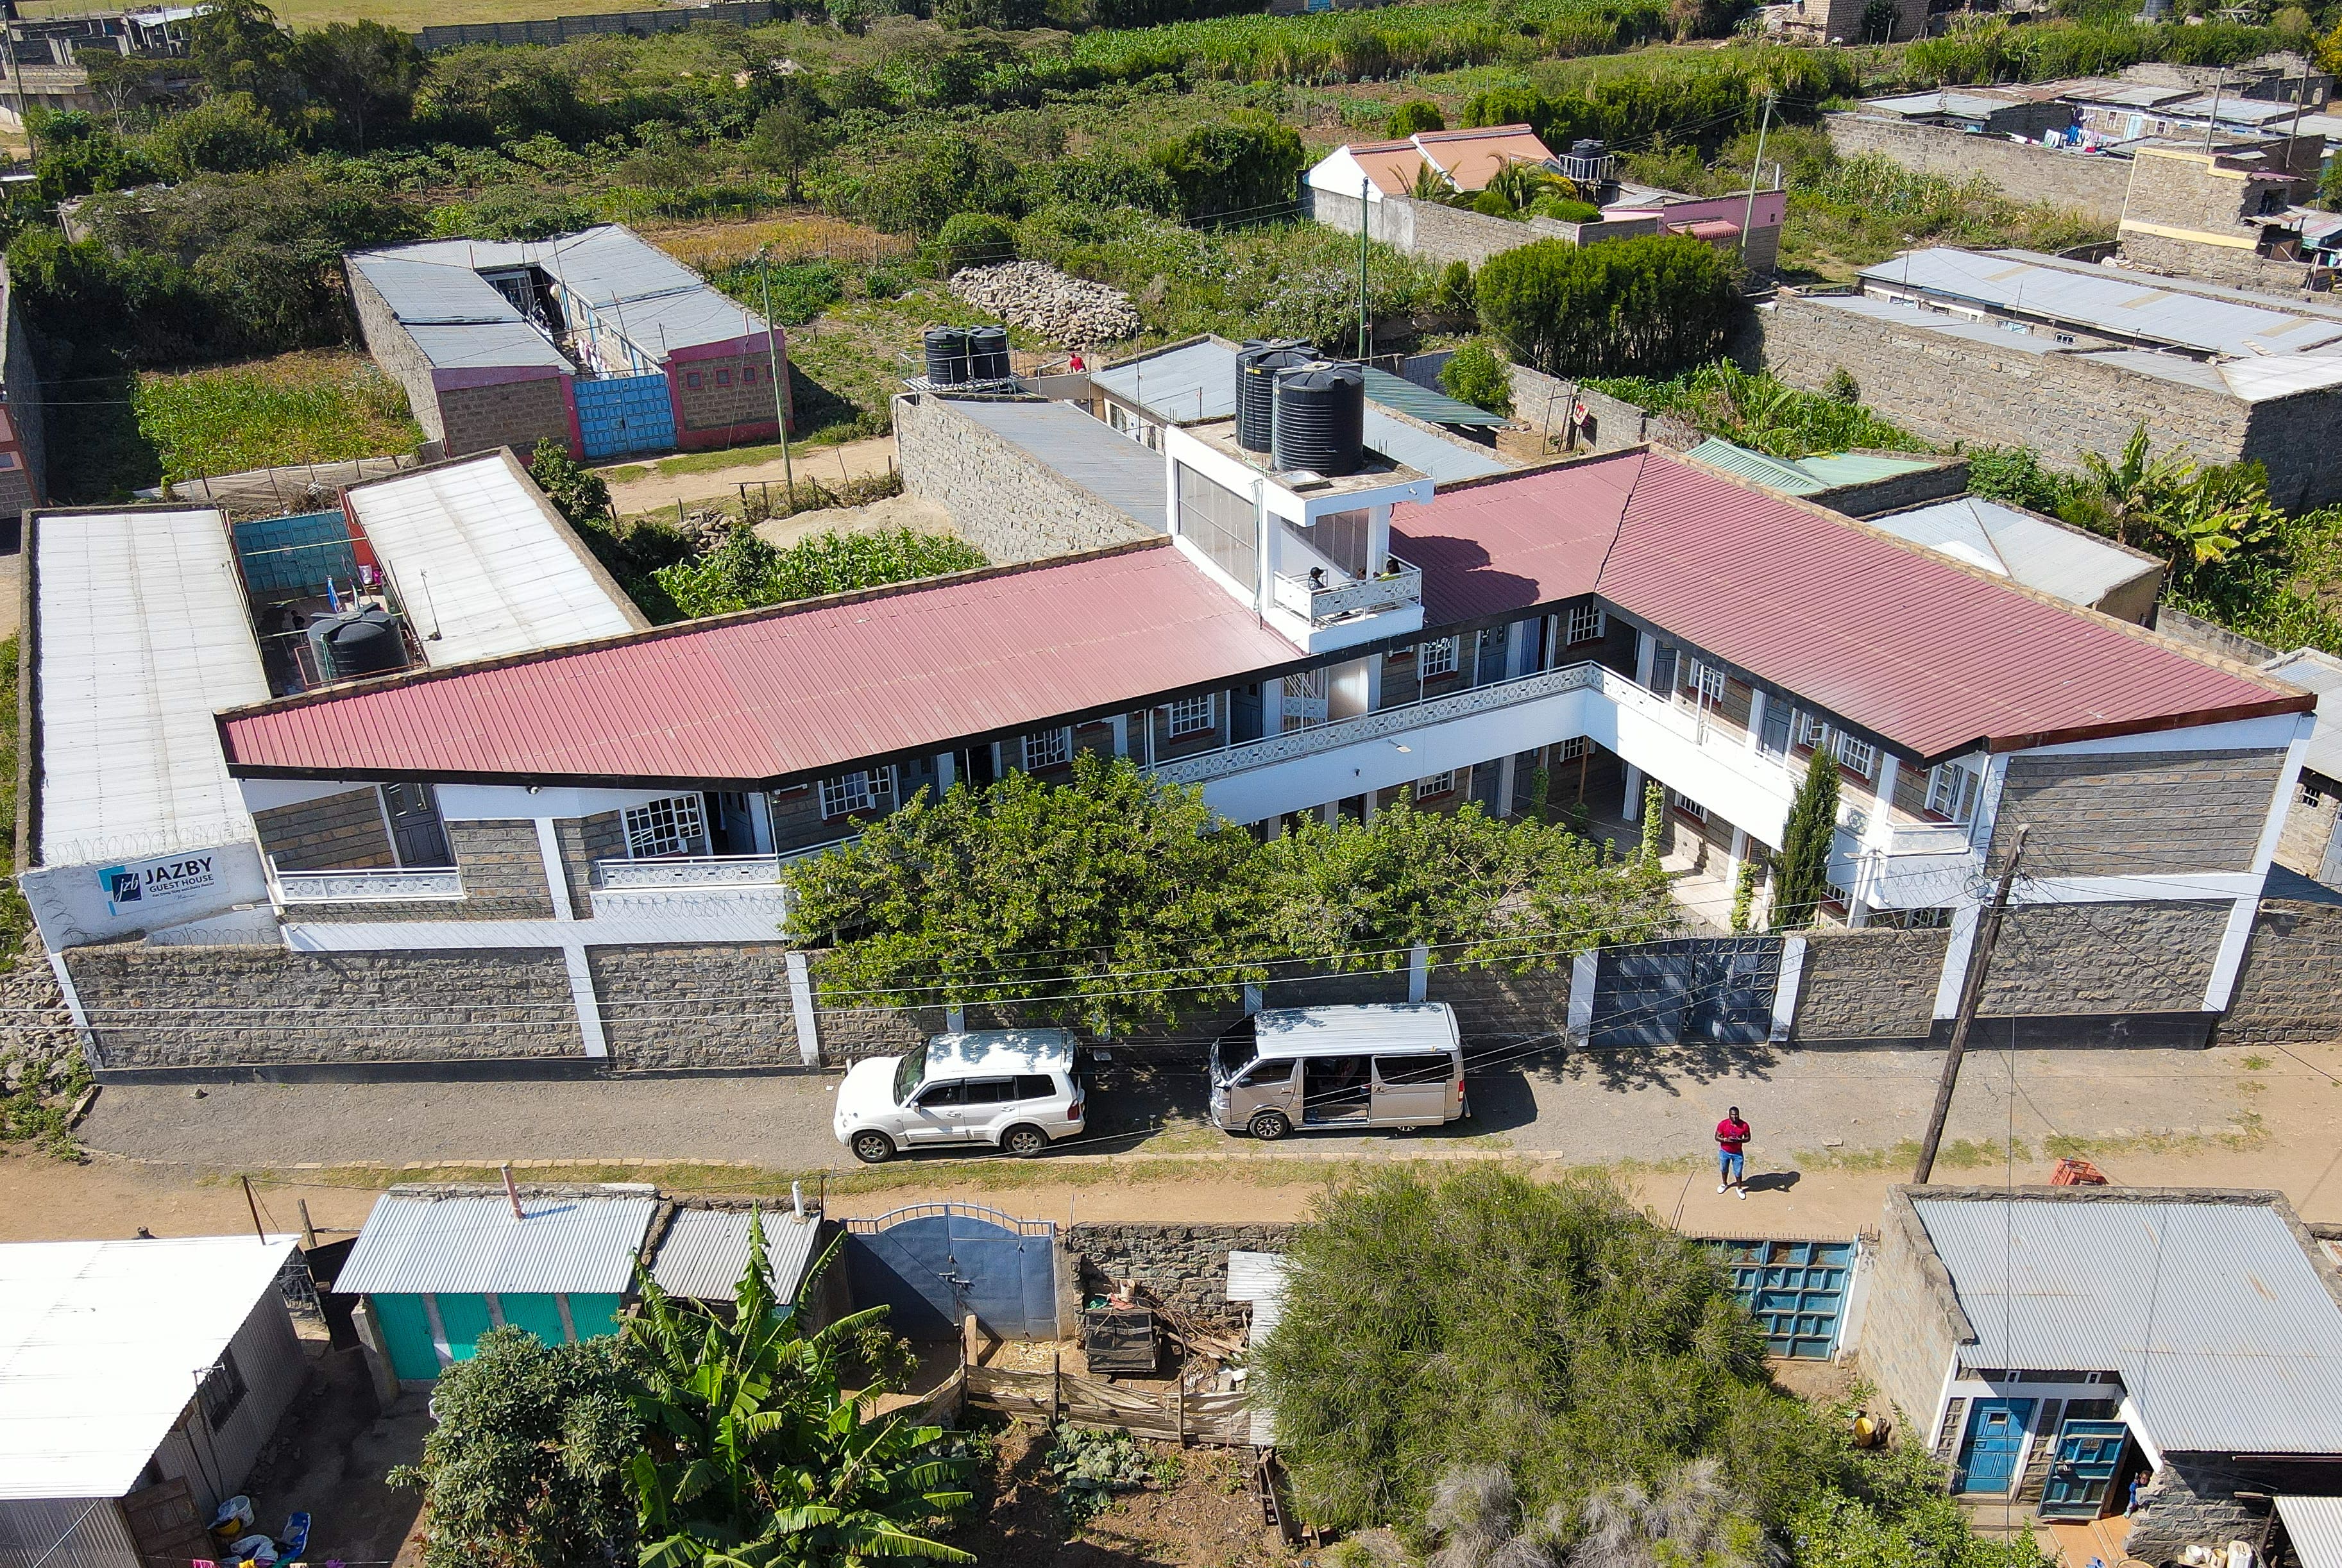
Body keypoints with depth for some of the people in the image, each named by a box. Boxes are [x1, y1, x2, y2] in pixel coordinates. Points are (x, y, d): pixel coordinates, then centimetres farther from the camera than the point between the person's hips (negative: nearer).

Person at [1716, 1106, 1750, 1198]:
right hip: (1724, 1152, 0)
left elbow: (1748, 1138, -6)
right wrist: (1726, 1140, -31)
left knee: (1738, 1172, 8)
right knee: (1724, 1169, 21)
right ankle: (1724, 1184, 49)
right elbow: (1717, 1137, -12)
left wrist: (1740, 1140, -27)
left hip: (1738, 1153, 0)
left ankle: (1739, 1188, 34)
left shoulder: (1744, 1125, -17)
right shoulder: (1723, 1124, -20)